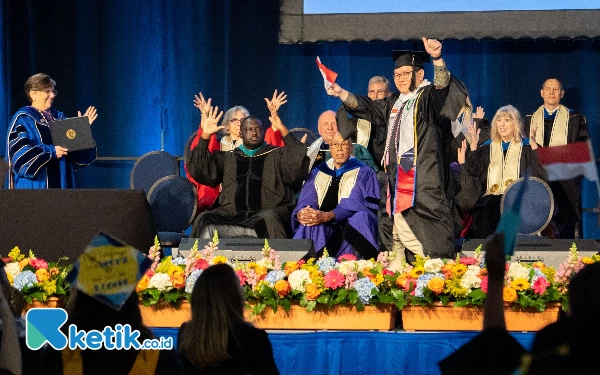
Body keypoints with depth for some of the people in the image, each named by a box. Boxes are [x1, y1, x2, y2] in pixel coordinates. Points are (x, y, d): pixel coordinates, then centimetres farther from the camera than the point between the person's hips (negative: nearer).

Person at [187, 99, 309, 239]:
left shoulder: (277, 155, 15)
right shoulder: (227, 158, 24)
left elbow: (298, 167, -5)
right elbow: (199, 171, 13)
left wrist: (284, 131, -12)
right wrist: (205, 136, 4)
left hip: (267, 211, -2)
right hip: (233, 212, 3)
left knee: (269, 218, -37)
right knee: (204, 219, -24)